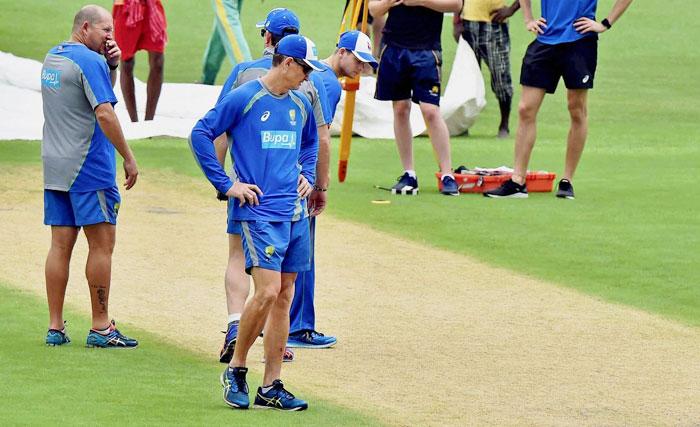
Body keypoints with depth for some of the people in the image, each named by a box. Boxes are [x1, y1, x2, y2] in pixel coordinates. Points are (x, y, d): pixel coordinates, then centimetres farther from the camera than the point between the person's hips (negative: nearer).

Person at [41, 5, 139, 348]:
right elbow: (104, 113, -19)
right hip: (88, 166, -8)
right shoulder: (89, 61, -13)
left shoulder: (52, 58, 15)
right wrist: (129, 159, -15)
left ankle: (55, 328, 6)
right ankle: (100, 328, -1)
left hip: (54, 166, 8)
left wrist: (111, 65, 6)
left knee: (61, 244, 7)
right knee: (101, 243, -2)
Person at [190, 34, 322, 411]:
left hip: (295, 213, 7)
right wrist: (226, 184, -10)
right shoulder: (243, 98, -7)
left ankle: (271, 387, 9)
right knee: (268, 292, -17)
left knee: (284, 296, 5)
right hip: (258, 212, -7)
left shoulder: (301, 104, 14)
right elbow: (201, 133, -8)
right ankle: (236, 370, 1)